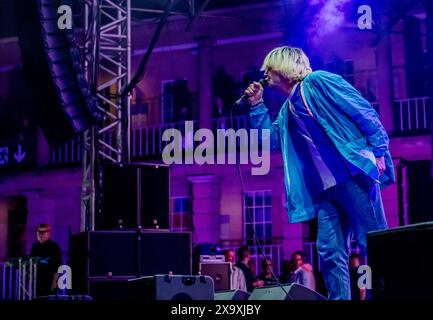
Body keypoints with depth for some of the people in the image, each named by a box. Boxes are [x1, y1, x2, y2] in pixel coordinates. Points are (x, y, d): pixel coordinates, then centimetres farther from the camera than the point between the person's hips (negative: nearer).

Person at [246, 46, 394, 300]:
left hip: (355, 175, -8)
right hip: (325, 188, 8)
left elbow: (364, 111, -4)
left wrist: (379, 150, -10)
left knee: (373, 243, -8)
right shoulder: (288, 109, 23)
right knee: (330, 251, 1)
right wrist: (257, 106, 19)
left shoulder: (318, 82, 0)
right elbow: (270, 139, 28)